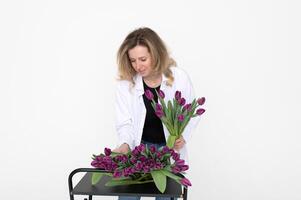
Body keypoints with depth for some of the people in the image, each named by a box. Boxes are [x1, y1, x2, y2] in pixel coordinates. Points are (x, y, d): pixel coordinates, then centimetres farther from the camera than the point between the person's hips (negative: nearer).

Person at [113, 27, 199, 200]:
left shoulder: (179, 77, -13)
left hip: (171, 149, 0)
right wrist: (125, 144, -26)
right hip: (138, 147, 1)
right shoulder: (126, 82, -11)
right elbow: (124, 122, -7)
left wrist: (183, 137, -17)